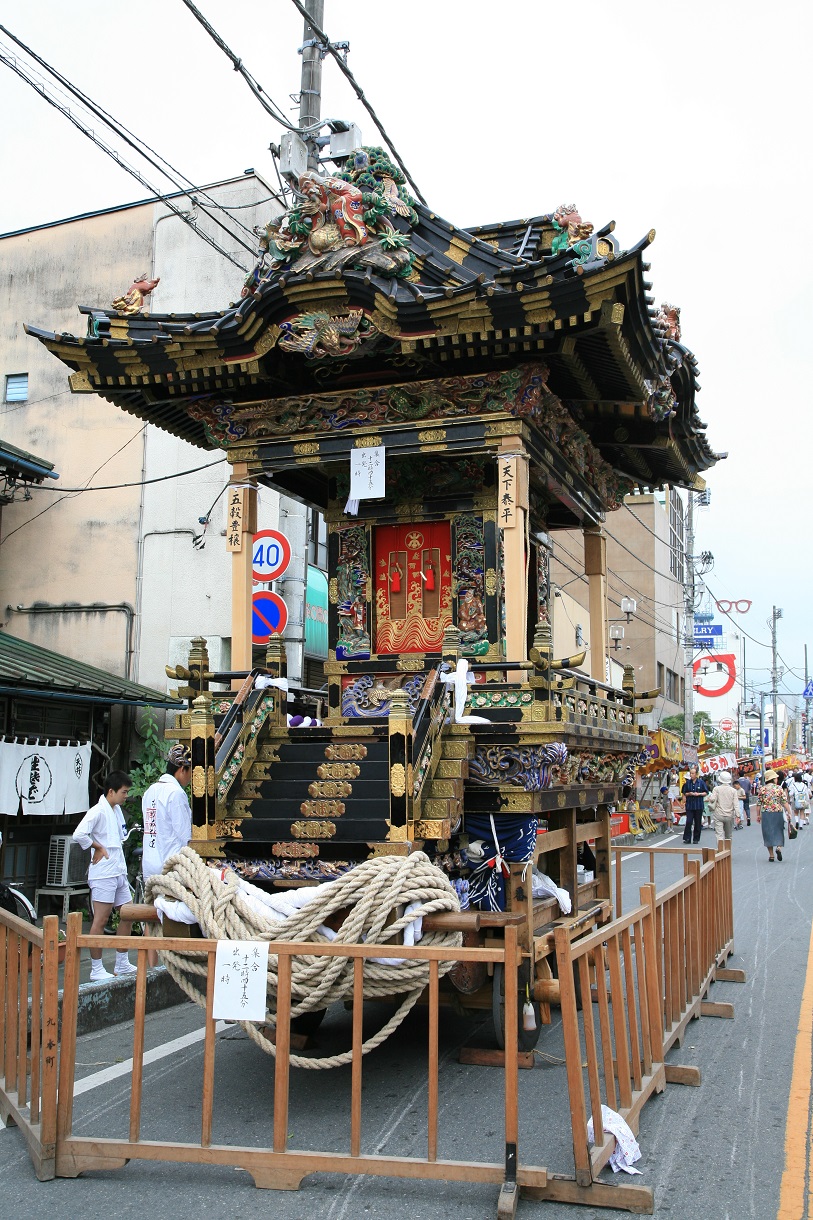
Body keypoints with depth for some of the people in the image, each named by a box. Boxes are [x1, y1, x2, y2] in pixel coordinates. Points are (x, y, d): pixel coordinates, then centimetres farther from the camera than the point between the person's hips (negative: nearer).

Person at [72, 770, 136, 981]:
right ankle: (96, 970, 1)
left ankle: (122, 964, 24)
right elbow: (79, 835, -26)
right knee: (100, 920, -5)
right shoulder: (98, 811, -13)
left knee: (127, 916, 14)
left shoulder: (117, 810, 14)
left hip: (119, 872, 9)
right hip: (103, 874, -9)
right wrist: (98, 847, -14)